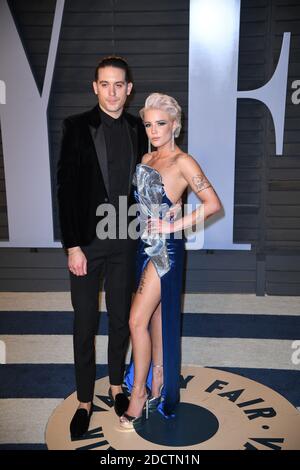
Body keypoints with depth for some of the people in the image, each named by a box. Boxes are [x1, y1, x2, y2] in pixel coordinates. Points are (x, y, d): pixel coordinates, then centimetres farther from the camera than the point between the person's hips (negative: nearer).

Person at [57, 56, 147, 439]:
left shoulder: (137, 129, 4)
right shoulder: (77, 127, -6)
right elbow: (66, 188, -8)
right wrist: (72, 246, -12)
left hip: (125, 239, 3)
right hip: (87, 240, -2)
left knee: (121, 318, 14)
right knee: (85, 322, 8)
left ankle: (116, 384, 36)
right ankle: (84, 400, 26)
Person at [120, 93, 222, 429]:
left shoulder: (182, 162, -10)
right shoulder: (146, 159, 12)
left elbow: (213, 204, -16)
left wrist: (173, 225, -16)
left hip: (165, 247, -7)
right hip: (146, 245, 7)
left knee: (138, 320, -6)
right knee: (155, 315, 15)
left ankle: (139, 394, 11)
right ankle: (156, 384, 30)